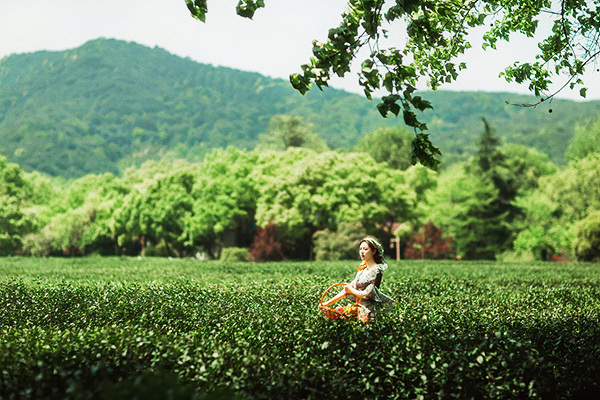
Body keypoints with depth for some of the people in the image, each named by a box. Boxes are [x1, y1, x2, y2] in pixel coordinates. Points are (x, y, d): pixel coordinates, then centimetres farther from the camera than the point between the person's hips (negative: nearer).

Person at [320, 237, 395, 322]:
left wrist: (351, 290, 1)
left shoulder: (376, 270, -11)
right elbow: (347, 290, 14)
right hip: (360, 308, 8)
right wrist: (328, 303, 8)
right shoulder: (362, 269, 13)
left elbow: (367, 294, -17)